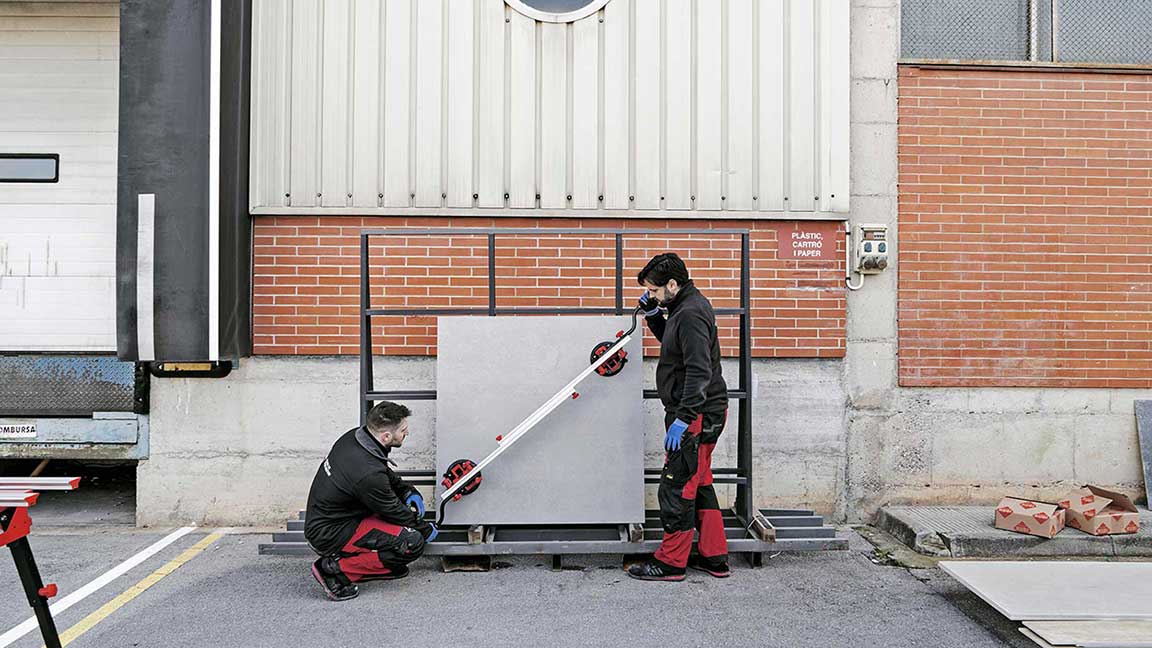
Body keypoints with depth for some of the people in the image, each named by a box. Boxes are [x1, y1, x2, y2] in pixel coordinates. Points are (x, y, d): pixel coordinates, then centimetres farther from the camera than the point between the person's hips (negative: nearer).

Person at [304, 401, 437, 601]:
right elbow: (394, 512, -15)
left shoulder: (353, 436, -6)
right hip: (328, 536, -9)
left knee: (412, 499, 9)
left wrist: (409, 492, 6)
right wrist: (426, 530, 2)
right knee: (412, 543, -21)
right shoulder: (369, 474, -31)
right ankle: (335, 569, -10)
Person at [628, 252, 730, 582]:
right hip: (704, 414, 11)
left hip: (698, 415, -11)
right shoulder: (687, 307, 13)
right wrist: (653, 315, 12)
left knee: (677, 486, -4)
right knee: (699, 484, 16)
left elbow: (699, 371, -26)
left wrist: (682, 418, -27)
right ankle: (714, 557, 23)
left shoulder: (690, 314, -19)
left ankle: (671, 562, 5)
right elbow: (671, 341, 30)